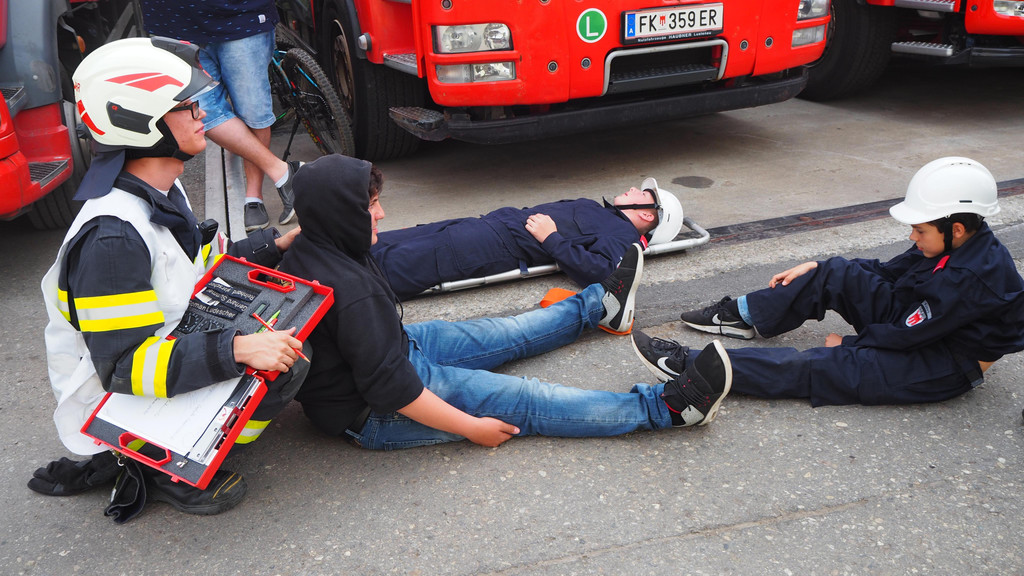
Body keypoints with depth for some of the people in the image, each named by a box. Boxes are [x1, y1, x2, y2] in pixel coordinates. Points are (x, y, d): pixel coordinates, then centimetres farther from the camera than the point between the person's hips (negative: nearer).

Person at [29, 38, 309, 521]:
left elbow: (198, 273, 16)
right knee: (282, 366, -24)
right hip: (114, 412, -10)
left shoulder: (163, 192, 1)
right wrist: (237, 350, -40)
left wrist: (274, 245, 7)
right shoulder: (113, 238, -29)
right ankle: (159, 465, -6)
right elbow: (125, 369, -31)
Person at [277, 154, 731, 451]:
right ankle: (667, 407, -6)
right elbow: (389, 387, -32)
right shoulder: (352, 291, -34)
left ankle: (601, 304, 35)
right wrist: (471, 427, -24)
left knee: (506, 333, 16)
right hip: (377, 417, -9)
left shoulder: (310, 251, -3)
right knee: (525, 401, -10)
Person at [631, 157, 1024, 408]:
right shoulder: (959, 247, 1)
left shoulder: (971, 278, -29)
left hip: (944, 369, -9)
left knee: (819, 367, -25)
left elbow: (907, 333, -26)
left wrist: (851, 342, -10)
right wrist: (817, 268, 6)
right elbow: (888, 273, 10)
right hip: (918, 325, 10)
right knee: (837, 275, -2)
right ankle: (744, 316, 6)